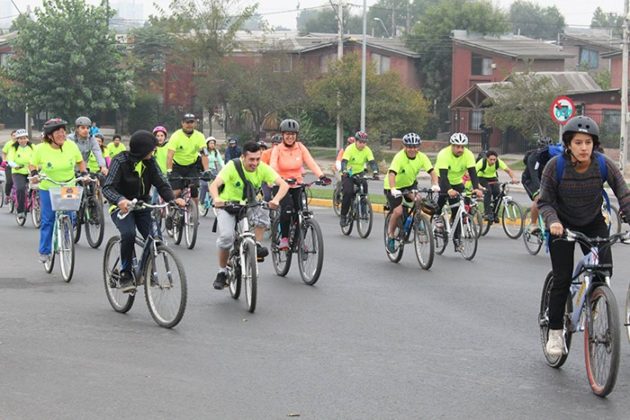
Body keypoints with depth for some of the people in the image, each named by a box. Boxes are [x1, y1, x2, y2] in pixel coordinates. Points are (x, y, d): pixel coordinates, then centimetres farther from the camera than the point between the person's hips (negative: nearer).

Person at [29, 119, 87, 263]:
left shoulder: (71, 146, -9)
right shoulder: (41, 149, -13)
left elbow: (80, 161, 8)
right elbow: (32, 164, 3)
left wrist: (84, 173, -9)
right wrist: (34, 174, -17)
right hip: (47, 188, -1)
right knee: (47, 220, 1)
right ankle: (44, 251, 12)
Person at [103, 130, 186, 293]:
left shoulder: (150, 162, -4)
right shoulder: (120, 161, -17)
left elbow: (161, 183, -8)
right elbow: (107, 188, -25)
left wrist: (173, 199, -30)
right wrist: (120, 200, -47)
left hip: (142, 206, 5)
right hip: (122, 207, -4)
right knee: (128, 234, -32)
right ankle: (125, 276, -17)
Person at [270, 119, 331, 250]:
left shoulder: (300, 147, -1)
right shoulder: (277, 149, -8)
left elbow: (311, 162, -11)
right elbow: (273, 166, -21)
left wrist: (322, 176, -26)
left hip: (297, 185, 3)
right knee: (287, 208, -27)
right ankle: (283, 238, -13)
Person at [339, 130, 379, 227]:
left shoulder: (367, 150, -11)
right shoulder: (350, 149, -20)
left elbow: (372, 162, -21)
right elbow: (344, 161, -31)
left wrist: (375, 172, -40)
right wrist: (344, 172, -50)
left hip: (359, 173, 3)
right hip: (348, 174, -3)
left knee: (364, 186, -24)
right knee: (348, 193, -22)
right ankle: (343, 216, -10)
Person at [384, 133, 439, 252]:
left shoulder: (421, 157, -15)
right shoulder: (399, 157, -28)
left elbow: (431, 171, -21)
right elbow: (392, 174, -40)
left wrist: (435, 185, -40)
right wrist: (393, 189, -56)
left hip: (410, 184, 4)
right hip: (395, 187, -4)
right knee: (398, 211, -21)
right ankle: (390, 235, 3)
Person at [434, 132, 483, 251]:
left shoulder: (468, 155, -20)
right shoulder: (444, 154, -29)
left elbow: (473, 173, -27)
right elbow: (443, 175, -38)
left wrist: (476, 188, -45)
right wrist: (449, 190, -55)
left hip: (457, 183, 3)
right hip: (442, 181, -3)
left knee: (458, 211, -5)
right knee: (443, 196, -33)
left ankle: (456, 240, 2)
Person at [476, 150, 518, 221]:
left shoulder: (499, 162, -25)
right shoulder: (482, 162, -33)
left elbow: (508, 170, -27)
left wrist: (513, 178, -46)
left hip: (493, 177, 3)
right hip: (482, 177, -3)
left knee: (497, 192, -19)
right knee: (488, 191, -28)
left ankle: (494, 214, -3)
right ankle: (488, 213, -24)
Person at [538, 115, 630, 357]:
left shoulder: (604, 165, -17)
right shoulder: (556, 166, -21)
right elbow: (545, 202, -16)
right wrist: (552, 222, -36)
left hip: (593, 224, 2)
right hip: (563, 225, -2)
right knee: (562, 278, -10)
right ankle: (555, 332, 5)